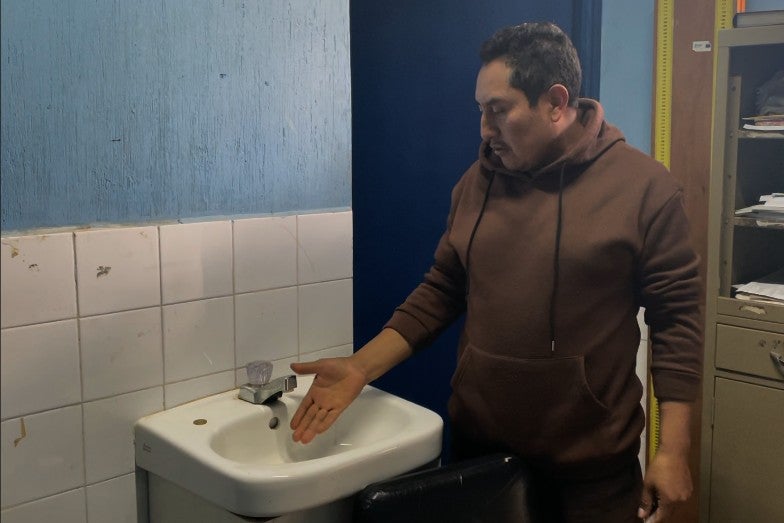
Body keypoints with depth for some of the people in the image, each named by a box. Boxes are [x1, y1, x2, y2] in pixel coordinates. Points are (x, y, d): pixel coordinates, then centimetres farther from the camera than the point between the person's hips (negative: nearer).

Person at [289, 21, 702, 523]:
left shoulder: (644, 186, -9)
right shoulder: (477, 183, 4)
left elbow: (677, 319, -9)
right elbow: (440, 293, 7)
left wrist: (673, 450, -12)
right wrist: (360, 367, -2)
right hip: (479, 447, 4)